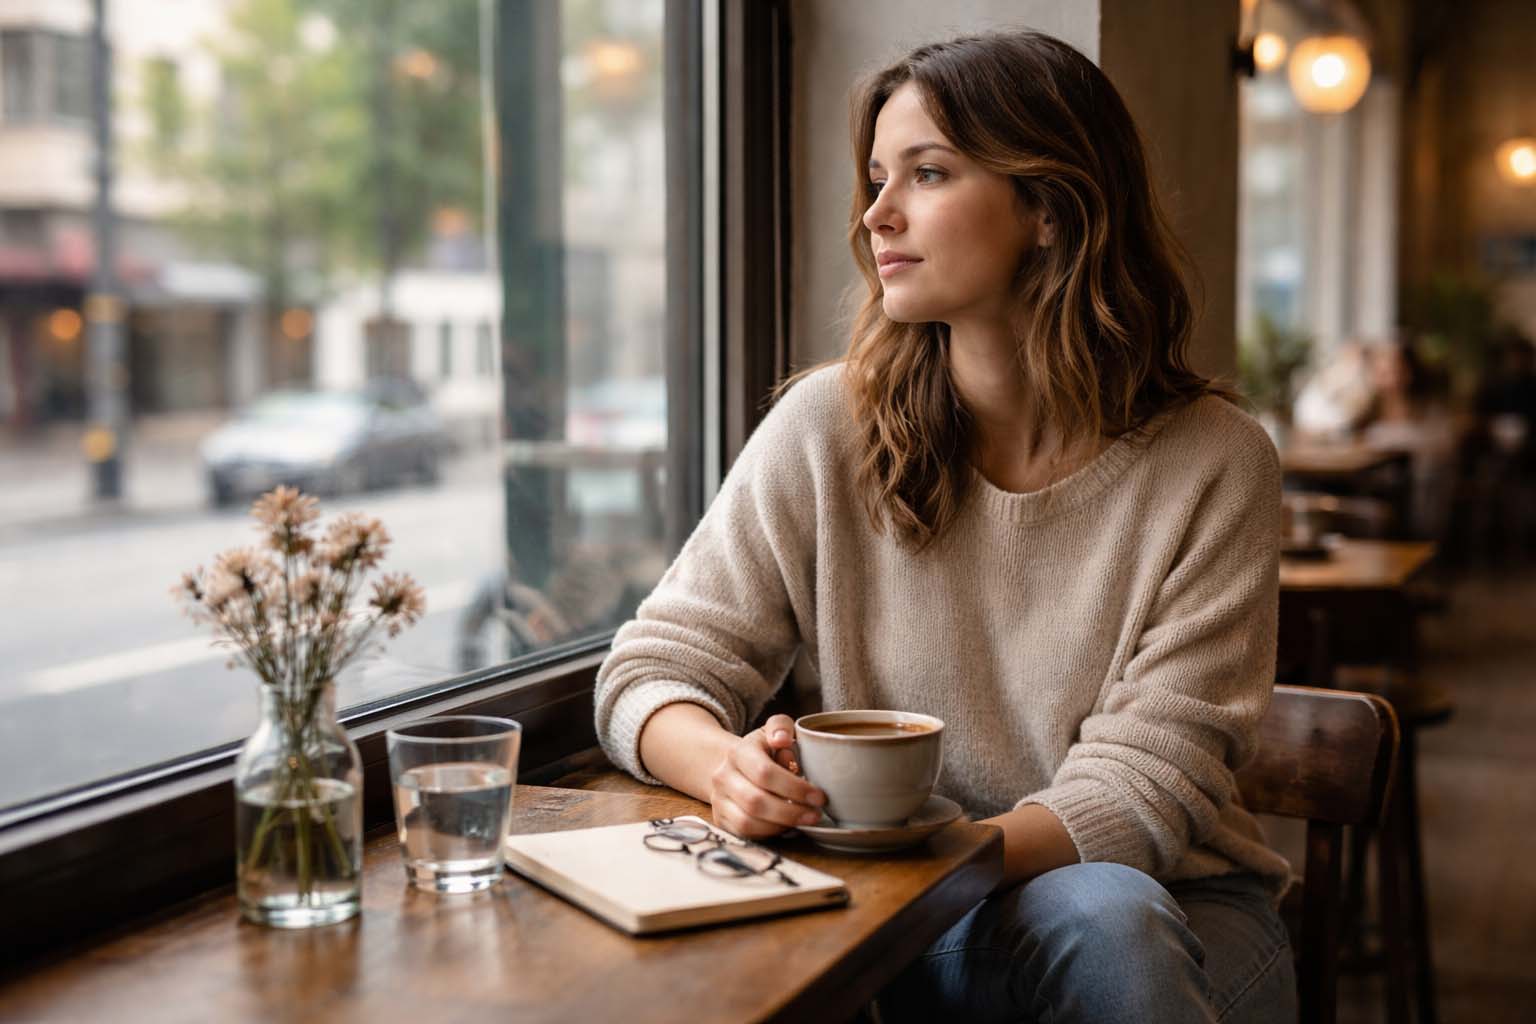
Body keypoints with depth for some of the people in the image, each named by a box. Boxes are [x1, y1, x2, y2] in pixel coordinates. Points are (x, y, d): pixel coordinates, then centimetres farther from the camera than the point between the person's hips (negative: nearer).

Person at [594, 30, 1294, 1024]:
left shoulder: (1213, 465, -9)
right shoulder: (827, 429, -5)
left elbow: (1146, 783, -13)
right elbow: (652, 674, -3)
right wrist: (731, 769, -27)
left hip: (1170, 914, 0)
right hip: (906, 923, 1)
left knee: (1097, 915, -34)